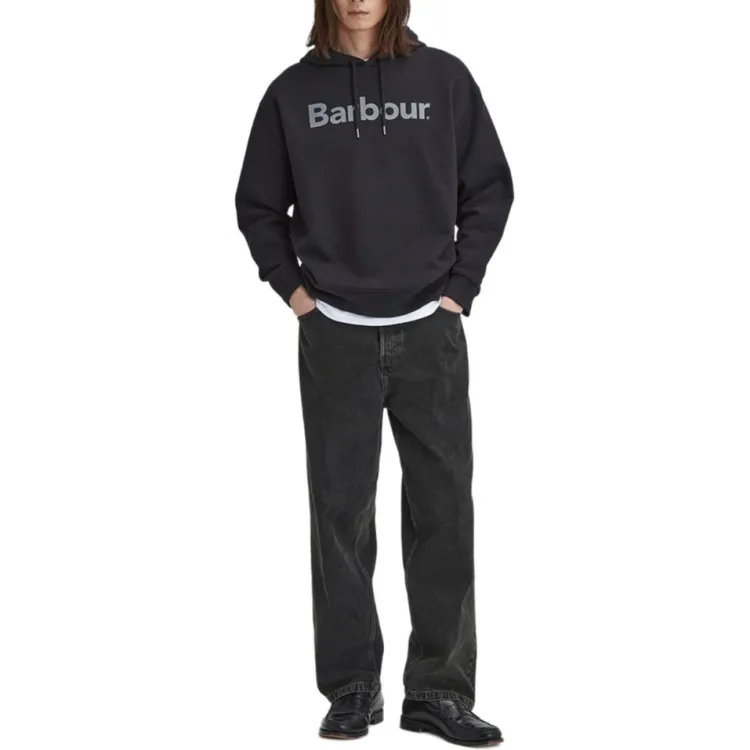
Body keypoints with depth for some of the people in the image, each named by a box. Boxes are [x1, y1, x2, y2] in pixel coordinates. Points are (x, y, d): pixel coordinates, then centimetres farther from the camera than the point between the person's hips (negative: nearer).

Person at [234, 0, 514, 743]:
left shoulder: (443, 78, 0)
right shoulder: (294, 91, 1)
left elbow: (491, 189, 6)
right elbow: (257, 204, 11)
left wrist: (459, 285, 0)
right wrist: (291, 285, 3)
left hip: (430, 332, 0)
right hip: (335, 337, 0)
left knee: (443, 507, 1)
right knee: (340, 508, 4)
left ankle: (439, 689, 9)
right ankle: (352, 687, 14)